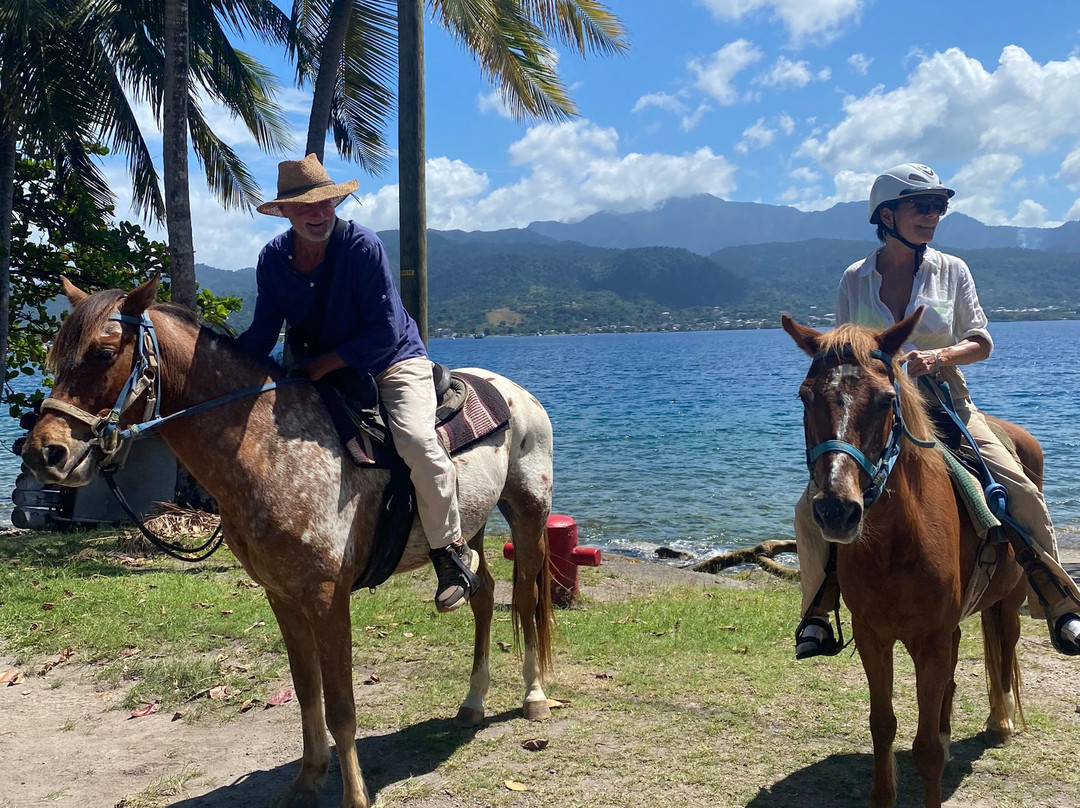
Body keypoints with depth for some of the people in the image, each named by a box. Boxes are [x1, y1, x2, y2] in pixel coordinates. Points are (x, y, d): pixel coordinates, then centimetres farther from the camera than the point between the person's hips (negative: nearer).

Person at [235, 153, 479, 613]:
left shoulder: (362, 246, -18)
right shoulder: (273, 259, -4)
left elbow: (385, 332, -20)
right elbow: (262, 335, -1)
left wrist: (324, 364, -21)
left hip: (392, 363, -5)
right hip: (319, 373, 6)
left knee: (416, 440, -30)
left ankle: (452, 551, -11)